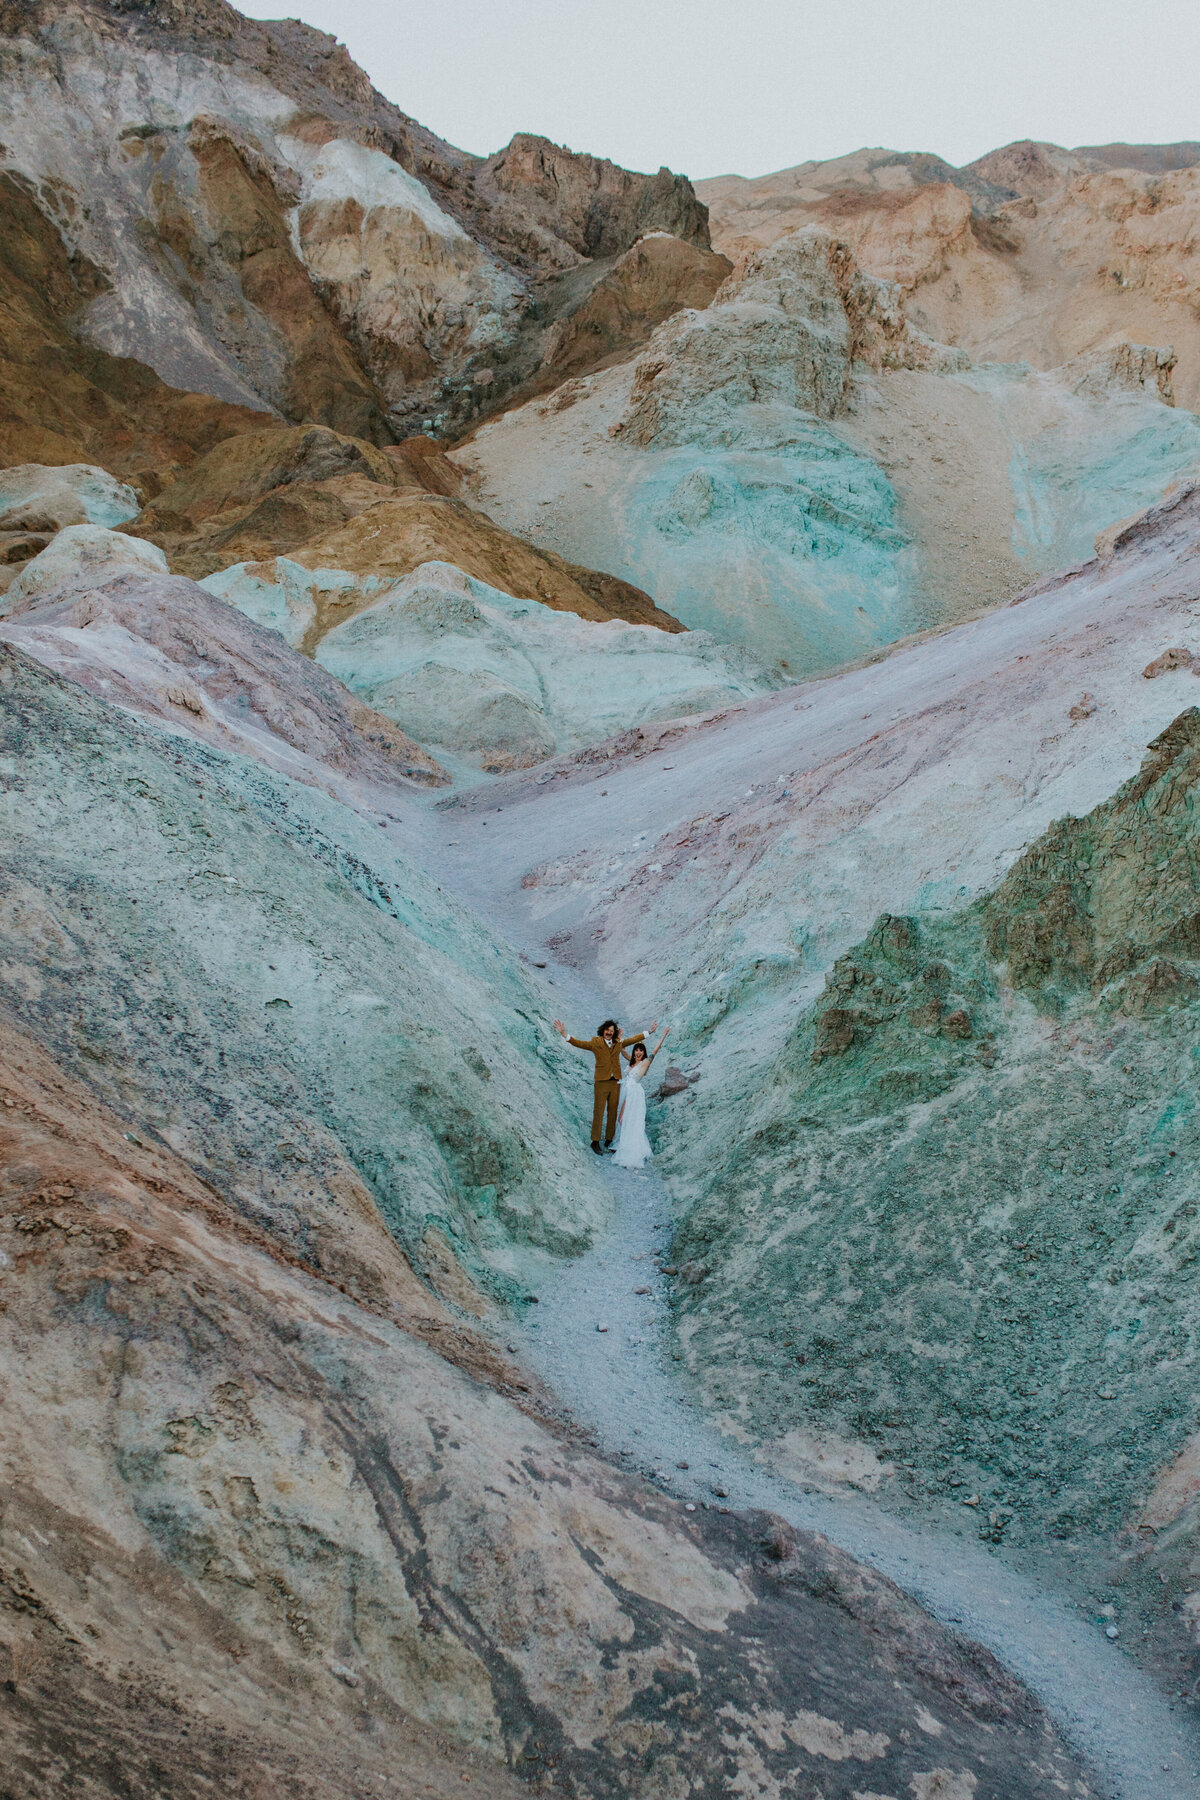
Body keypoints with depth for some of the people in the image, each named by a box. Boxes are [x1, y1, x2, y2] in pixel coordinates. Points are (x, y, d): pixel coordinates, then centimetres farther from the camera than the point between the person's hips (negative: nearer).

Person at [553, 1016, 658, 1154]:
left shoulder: (619, 1043, 11)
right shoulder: (595, 1043, -1)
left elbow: (634, 1039, 22)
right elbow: (578, 1043, -7)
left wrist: (649, 1031, 24)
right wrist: (564, 1033, -19)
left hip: (615, 1082, 4)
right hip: (602, 1082, -4)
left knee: (613, 1112, 8)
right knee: (598, 1112, -2)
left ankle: (609, 1141, 18)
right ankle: (595, 1142, 5)